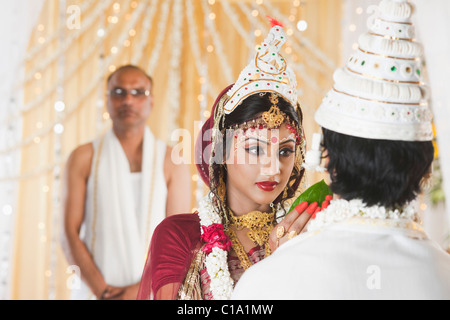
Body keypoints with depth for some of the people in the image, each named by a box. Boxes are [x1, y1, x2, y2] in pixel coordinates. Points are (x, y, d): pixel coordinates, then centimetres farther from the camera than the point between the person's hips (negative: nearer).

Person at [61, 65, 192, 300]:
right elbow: (70, 233, 0)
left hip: (154, 291, 0)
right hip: (95, 289, 0)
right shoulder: (83, 158, 4)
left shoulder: (172, 162, 3)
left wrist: (144, 288, -12)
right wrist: (102, 290, -9)